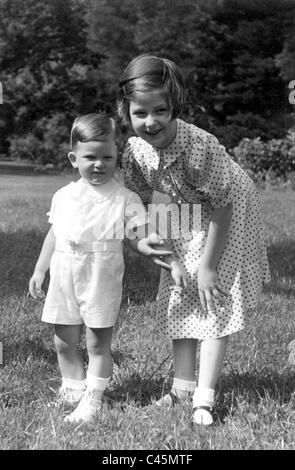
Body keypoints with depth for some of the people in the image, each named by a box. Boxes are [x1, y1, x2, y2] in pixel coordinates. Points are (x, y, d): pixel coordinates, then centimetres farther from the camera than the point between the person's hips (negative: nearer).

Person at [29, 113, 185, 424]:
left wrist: (162, 254, -25)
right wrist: (39, 270, 16)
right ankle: (72, 388, 27)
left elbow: (138, 237, -8)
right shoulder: (64, 196, 8)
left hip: (101, 280, -4)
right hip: (64, 278, 4)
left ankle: (92, 399, 11)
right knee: (64, 342, 11)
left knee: (98, 342, 2)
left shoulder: (125, 199, -4)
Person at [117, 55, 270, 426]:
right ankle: (183, 384, 19)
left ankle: (204, 397, -3)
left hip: (227, 213, -6)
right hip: (185, 218, 6)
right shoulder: (134, 151, -21)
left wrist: (208, 266, -23)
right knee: (178, 299, 8)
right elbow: (142, 201, -3)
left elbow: (221, 208, -29)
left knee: (215, 302, -8)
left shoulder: (200, 147, -38)